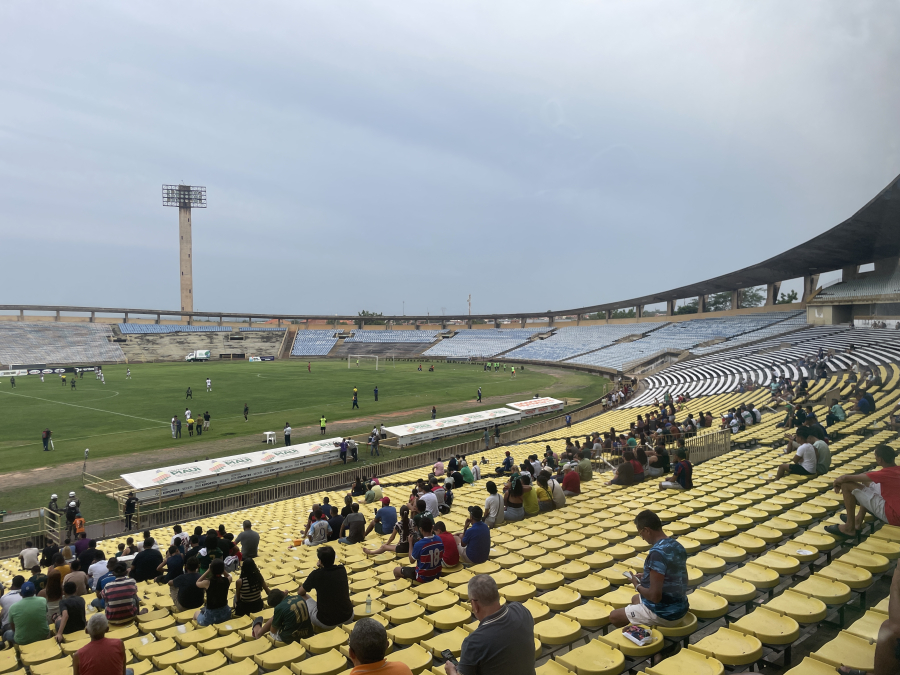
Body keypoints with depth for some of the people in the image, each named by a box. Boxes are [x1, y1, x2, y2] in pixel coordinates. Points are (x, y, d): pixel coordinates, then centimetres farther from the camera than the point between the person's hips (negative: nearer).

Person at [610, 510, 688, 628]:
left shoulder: (657, 553, -27)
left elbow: (655, 596, -27)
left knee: (614, 616, 10)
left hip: (663, 614, -8)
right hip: (680, 609, 8)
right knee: (635, 599, 33)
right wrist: (646, 576, 11)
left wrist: (637, 585, -8)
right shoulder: (677, 546, 0)